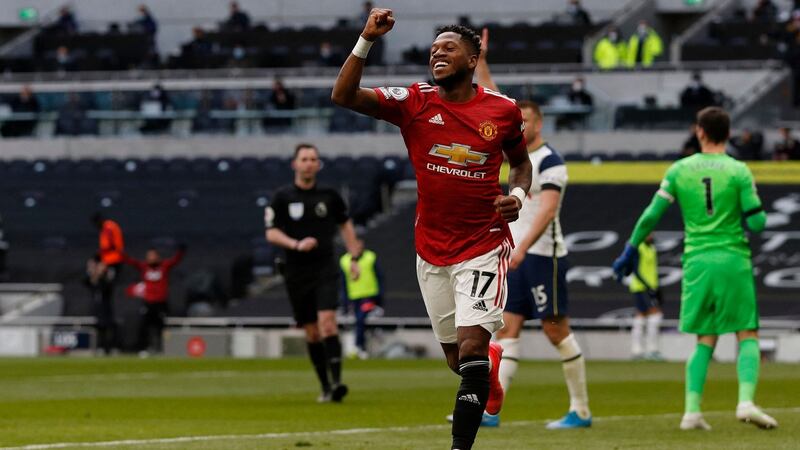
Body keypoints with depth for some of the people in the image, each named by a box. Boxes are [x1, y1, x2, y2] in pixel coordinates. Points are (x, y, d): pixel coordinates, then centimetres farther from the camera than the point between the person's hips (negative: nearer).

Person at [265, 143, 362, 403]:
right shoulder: (283, 197, 1)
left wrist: (354, 257, 11)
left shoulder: (329, 196, 5)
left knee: (327, 321, -19)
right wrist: (296, 244, -18)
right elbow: (271, 233, -2)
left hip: (325, 269, -1)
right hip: (297, 272, 1)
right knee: (311, 331, 4)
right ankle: (326, 387, 14)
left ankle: (336, 381, -26)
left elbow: (345, 225, 19)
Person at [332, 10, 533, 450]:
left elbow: (521, 162, 16)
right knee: (456, 358, 11)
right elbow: (343, 96, -15)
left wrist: (517, 194, -5)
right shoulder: (414, 103, -4)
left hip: (484, 245, -2)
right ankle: (492, 364, 46)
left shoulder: (502, 110, -2)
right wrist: (366, 41, -24)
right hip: (432, 248, 2)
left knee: (471, 350, -16)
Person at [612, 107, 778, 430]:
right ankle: (746, 401, -16)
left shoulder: (679, 170, 3)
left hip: (697, 260, 3)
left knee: (705, 340, 11)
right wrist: (758, 214, 18)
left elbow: (651, 215, 3)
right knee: (747, 335, 3)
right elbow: (756, 222, -6)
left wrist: (631, 249, 14)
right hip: (733, 260, -3)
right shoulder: (738, 172, -4)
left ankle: (692, 410, 1)